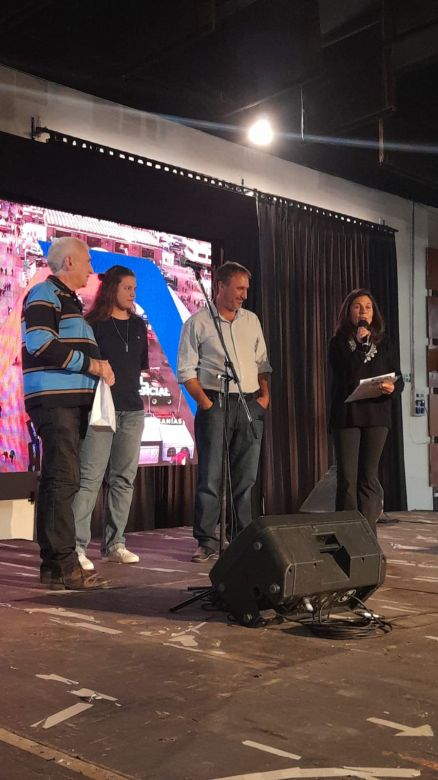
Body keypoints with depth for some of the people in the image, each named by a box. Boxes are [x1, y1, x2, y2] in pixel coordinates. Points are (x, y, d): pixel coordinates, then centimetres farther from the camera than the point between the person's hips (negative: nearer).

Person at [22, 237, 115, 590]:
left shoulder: (69, 299, 24)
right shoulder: (44, 295, -5)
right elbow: (40, 345, -19)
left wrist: (97, 366, 8)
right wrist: (91, 364, -15)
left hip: (70, 401, 10)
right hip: (54, 399, -10)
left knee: (58, 480, 10)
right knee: (63, 479, -11)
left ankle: (53, 563, 16)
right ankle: (64, 566, -9)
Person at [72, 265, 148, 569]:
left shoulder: (138, 325, 15)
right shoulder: (93, 324, -2)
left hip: (132, 410, 6)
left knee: (124, 479, 7)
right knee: (90, 478, -10)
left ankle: (114, 544, 15)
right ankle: (78, 546, -9)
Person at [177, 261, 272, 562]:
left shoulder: (251, 320, 15)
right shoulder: (198, 322, 0)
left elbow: (262, 362, 18)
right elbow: (186, 370, -3)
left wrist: (265, 395, 5)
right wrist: (205, 402, -11)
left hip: (251, 405, 5)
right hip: (215, 404, -4)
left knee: (246, 477, 6)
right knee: (211, 477, -5)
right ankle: (206, 542, 1)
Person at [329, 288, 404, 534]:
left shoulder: (385, 343, 10)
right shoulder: (339, 343, 4)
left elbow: (399, 379, 7)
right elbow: (345, 375, -11)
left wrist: (392, 388, -15)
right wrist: (361, 344, -12)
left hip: (376, 415, 1)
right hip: (346, 415, -1)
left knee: (368, 477, 2)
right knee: (347, 477, -3)